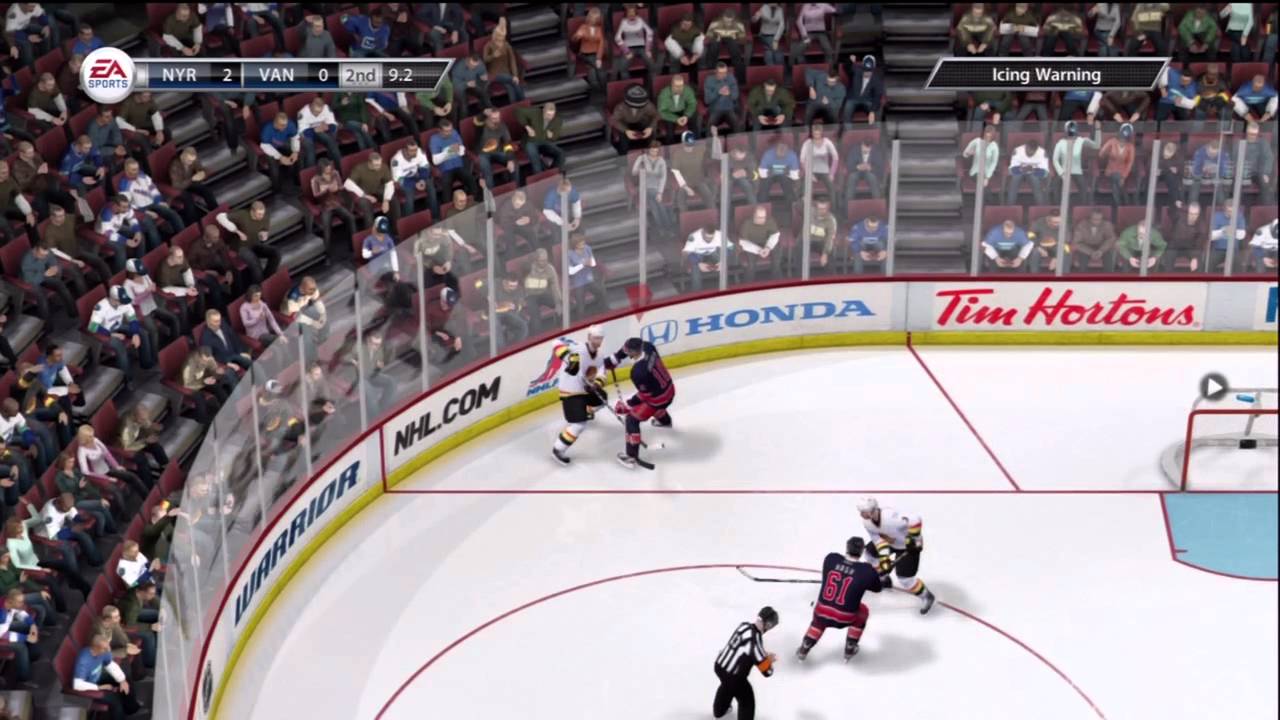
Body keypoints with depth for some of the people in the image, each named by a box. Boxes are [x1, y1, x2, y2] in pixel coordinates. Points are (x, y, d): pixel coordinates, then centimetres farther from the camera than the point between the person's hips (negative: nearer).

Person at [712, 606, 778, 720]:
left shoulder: (744, 626, -8)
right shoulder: (755, 640, -30)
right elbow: (767, 671, -20)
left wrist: (764, 654, 7)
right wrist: (769, 659, 1)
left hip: (719, 665, 8)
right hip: (732, 676, -8)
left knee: (728, 685, 39)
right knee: (747, 701, 14)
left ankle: (719, 710, 64)